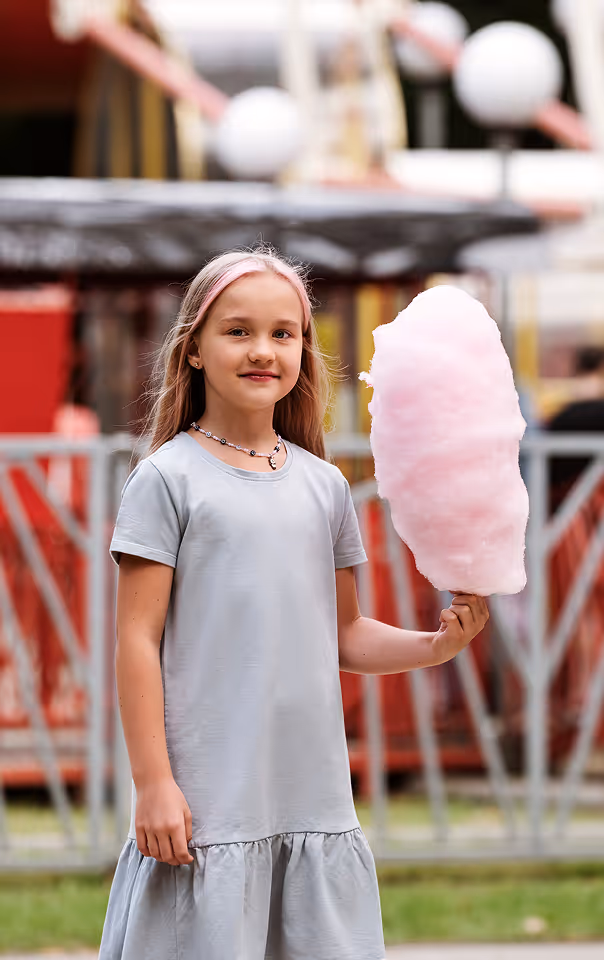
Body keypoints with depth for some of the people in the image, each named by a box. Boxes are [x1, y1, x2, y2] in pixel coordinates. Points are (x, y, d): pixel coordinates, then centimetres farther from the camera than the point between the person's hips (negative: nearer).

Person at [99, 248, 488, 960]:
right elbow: (138, 639, -5)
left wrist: (435, 645, 0)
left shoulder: (323, 485, 12)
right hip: (207, 804, -5)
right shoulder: (168, 479, -3)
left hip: (317, 803, 5)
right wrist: (153, 783, -10)